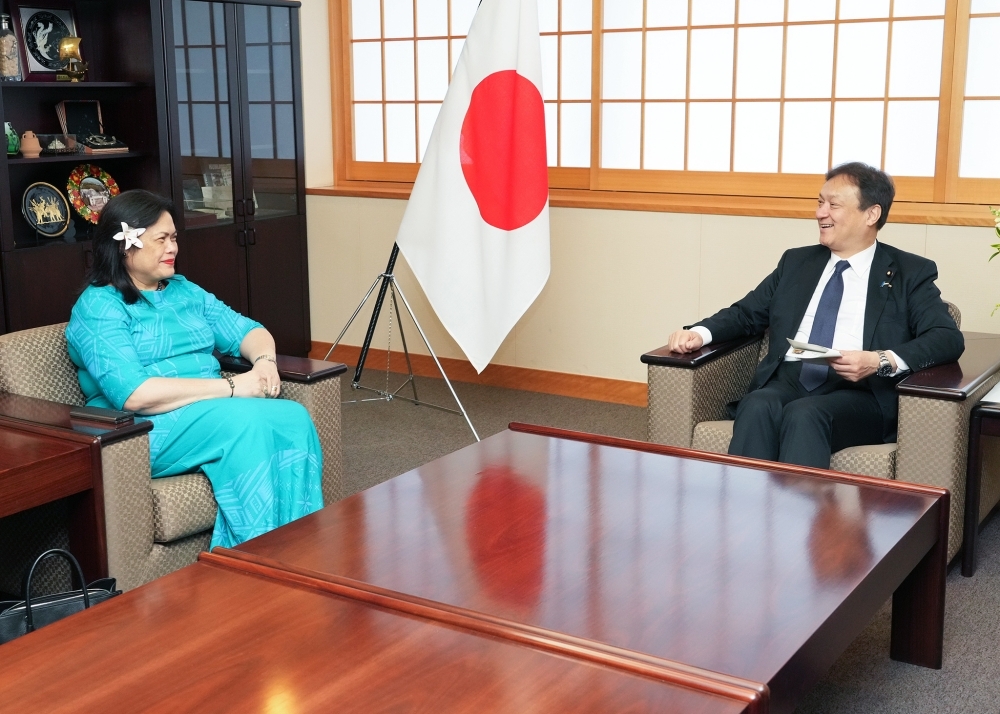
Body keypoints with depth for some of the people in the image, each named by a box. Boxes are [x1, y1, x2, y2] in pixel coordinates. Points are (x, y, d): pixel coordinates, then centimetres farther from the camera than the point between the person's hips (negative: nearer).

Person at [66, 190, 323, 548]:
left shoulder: (183, 290, 19)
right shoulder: (98, 307, -4)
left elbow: (247, 330, 18)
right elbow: (133, 394, -18)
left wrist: (265, 360, -8)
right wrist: (231, 387, -19)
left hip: (216, 411, 6)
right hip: (148, 429, -6)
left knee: (293, 417, -25)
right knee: (244, 421, -34)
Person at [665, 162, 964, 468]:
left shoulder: (910, 273, 9)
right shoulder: (797, 262, 22)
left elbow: (948, 338, -3)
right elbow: (746, 314, 24)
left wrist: (881, 361, -21)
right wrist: (700, 333, 1)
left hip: (860, 392, -3)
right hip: (788, 380, 3)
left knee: (804, 415, -35)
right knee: (758, 408, -31)